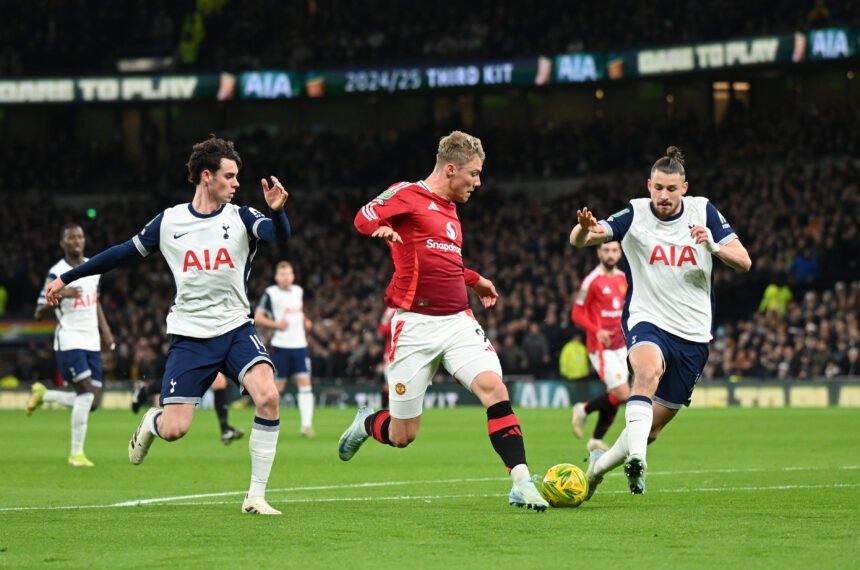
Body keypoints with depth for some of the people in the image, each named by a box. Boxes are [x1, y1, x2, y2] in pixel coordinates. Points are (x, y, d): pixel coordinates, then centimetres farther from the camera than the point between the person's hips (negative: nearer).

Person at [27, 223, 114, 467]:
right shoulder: (56, 273, -9)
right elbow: (39, 312, -9)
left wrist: (105, 330, 19)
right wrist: (60, 296, -26)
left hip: (92, 342, 7)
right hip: (69, 340, -7)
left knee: (92, 402, 3)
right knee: (86, 392, -18)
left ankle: (42, 394, 28)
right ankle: (76, 453, -7)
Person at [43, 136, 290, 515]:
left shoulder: (241, 218, 1)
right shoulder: (169, 222, 3)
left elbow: (279, 235, -18)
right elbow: (125, 252, 14)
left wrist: (277, 211, -41)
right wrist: (68, 277, 19)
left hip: (236, 329, 0)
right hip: (189, 336, 0)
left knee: (267, 397, -26)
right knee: (174, 429, -10)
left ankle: (256, 496, -14)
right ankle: (151, 422, 32)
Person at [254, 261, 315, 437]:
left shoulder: (298, 291, 11)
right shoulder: (271, 293, -5)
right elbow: (257, 317, -5)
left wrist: (305, 321, 8)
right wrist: (276, 324, -17)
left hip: (299, 344, 4)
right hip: (281, 345, -4)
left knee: (304, 382, -8)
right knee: (278, 385, 2)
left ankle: (306, 424, -12)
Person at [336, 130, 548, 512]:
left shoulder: (450, 209, 21)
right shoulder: (407, 195, -4)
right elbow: (364, 218, -18)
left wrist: (474, 280, 34)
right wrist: (382, 229, -39)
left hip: (458, 322, 6)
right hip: (415, 324, -6)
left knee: (494, 389, -20)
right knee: (402, 436, 1)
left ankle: (521, 484, -22)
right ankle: (366, 424, 37)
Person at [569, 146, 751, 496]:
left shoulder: (702, 211, 0)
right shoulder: (635, 214, -5)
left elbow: (743, 261, -2)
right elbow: (578, 240, -17)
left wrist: (715, 246, -23)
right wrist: (585, 230, -41)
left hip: (693, 334, 3)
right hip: (647, 320, -3)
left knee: (653, 428, 7)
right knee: (649, 369, -38)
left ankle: (598, 466, 30)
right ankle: (635, 458, -48)